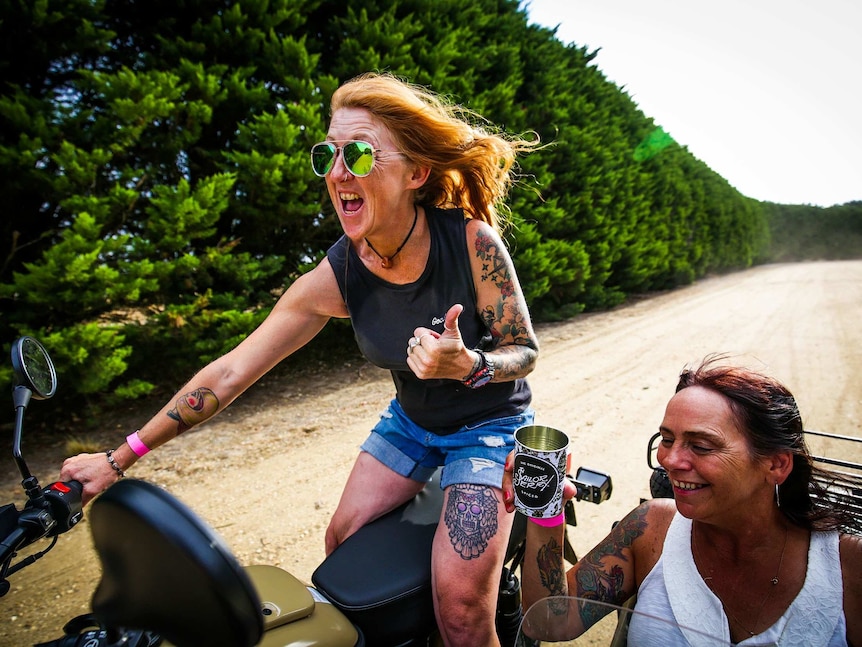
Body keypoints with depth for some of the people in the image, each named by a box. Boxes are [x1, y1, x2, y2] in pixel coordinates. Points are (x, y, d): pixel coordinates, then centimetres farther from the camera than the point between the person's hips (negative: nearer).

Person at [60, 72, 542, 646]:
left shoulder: (471, 240, -27)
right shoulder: (336, 275, -18)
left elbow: (525, 349, -15)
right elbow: (231, 372, -12)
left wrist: (468, 366, -39)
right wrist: (120, 458, -7)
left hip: (489, 422, -3)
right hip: (410, 420, 4)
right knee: (342, 545, 3)